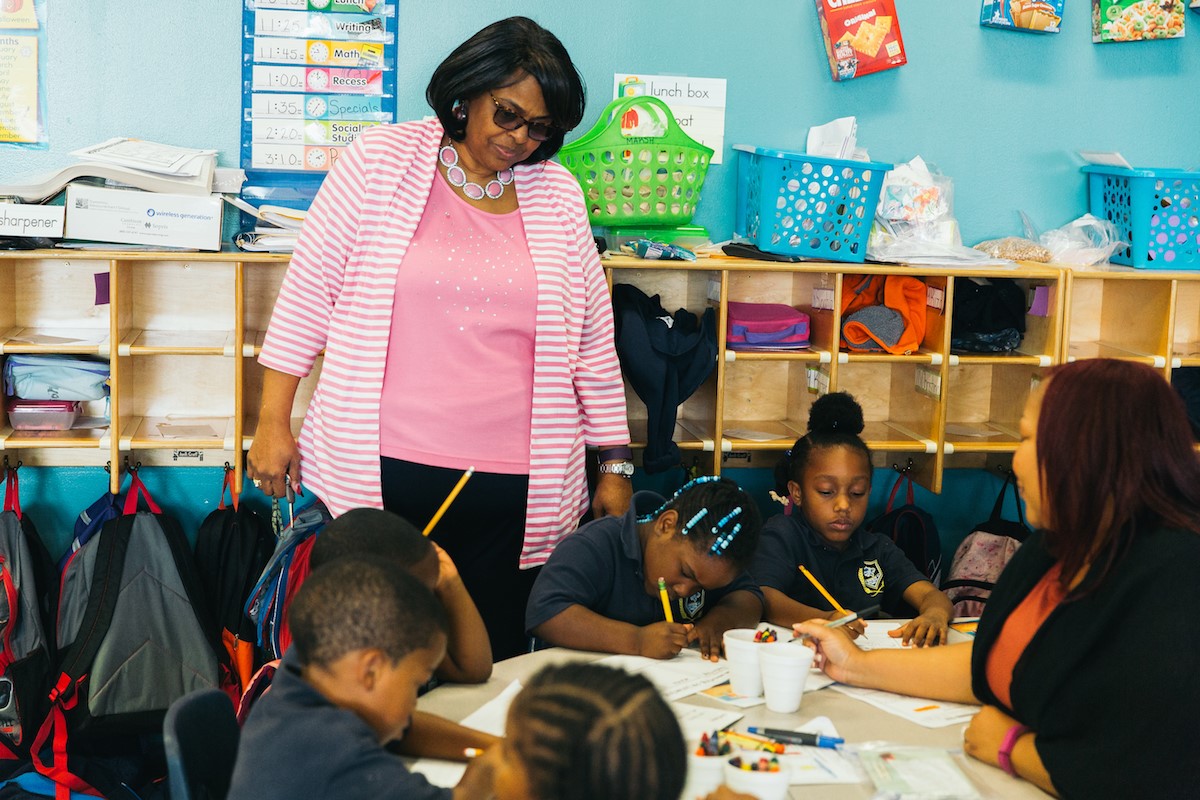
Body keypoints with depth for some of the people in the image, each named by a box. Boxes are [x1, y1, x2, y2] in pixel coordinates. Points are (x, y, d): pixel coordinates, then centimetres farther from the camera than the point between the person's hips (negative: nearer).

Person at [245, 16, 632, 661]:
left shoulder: (557, 195, 9)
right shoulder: (381, 161, 3)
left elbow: (594, 341, 14)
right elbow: (308, 290, 4)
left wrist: (615, 463, 13)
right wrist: (274, 421, 1)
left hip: (513, 489, 2)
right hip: (377, 474, -1)